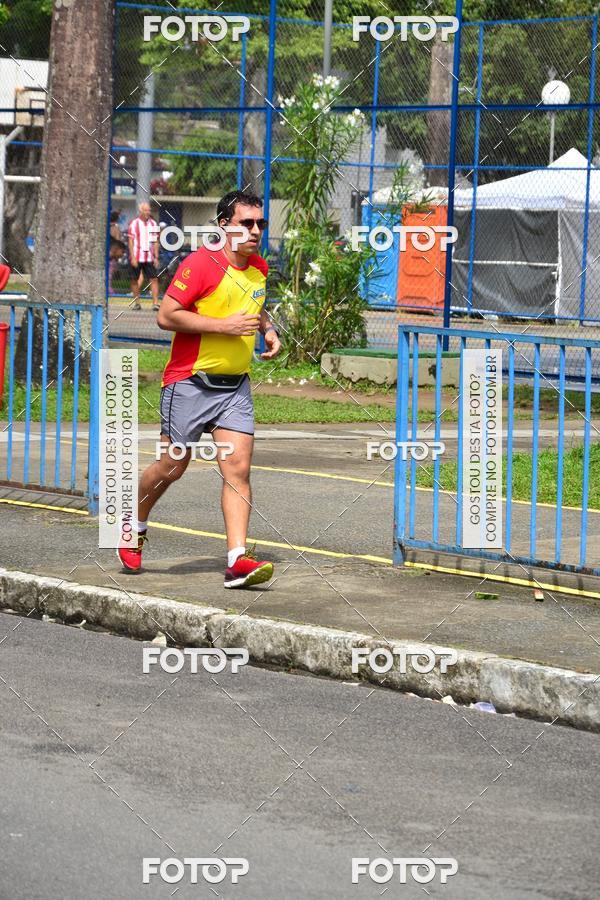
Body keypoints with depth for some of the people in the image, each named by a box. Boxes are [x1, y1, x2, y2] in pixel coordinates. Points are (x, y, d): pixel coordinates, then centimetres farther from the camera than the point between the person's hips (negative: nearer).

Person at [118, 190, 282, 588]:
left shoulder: (259, 268, 10)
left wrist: (269, 329, 11)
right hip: (190, 382, -5)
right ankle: (135, 524, 33)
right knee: (173, 465, 5)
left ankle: (238, 559, -14)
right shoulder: (200, 264, -14)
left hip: (235, 385, 5)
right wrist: (224, 325, -21)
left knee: (238, 467, -8)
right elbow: (167, 316, -18)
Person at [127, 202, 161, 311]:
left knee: (154, 279, -7)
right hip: (136, 258, -2)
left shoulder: (153, 223, 10)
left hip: (149, 258, 2)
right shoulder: (134, 223, 0)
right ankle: (136, 303, 15)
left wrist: (156, 257, 6)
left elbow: (156, 242, 13)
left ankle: (155, 303, -10)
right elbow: (131, 241, -3)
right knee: (135, 280, 4)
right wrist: (133, 257, -11)